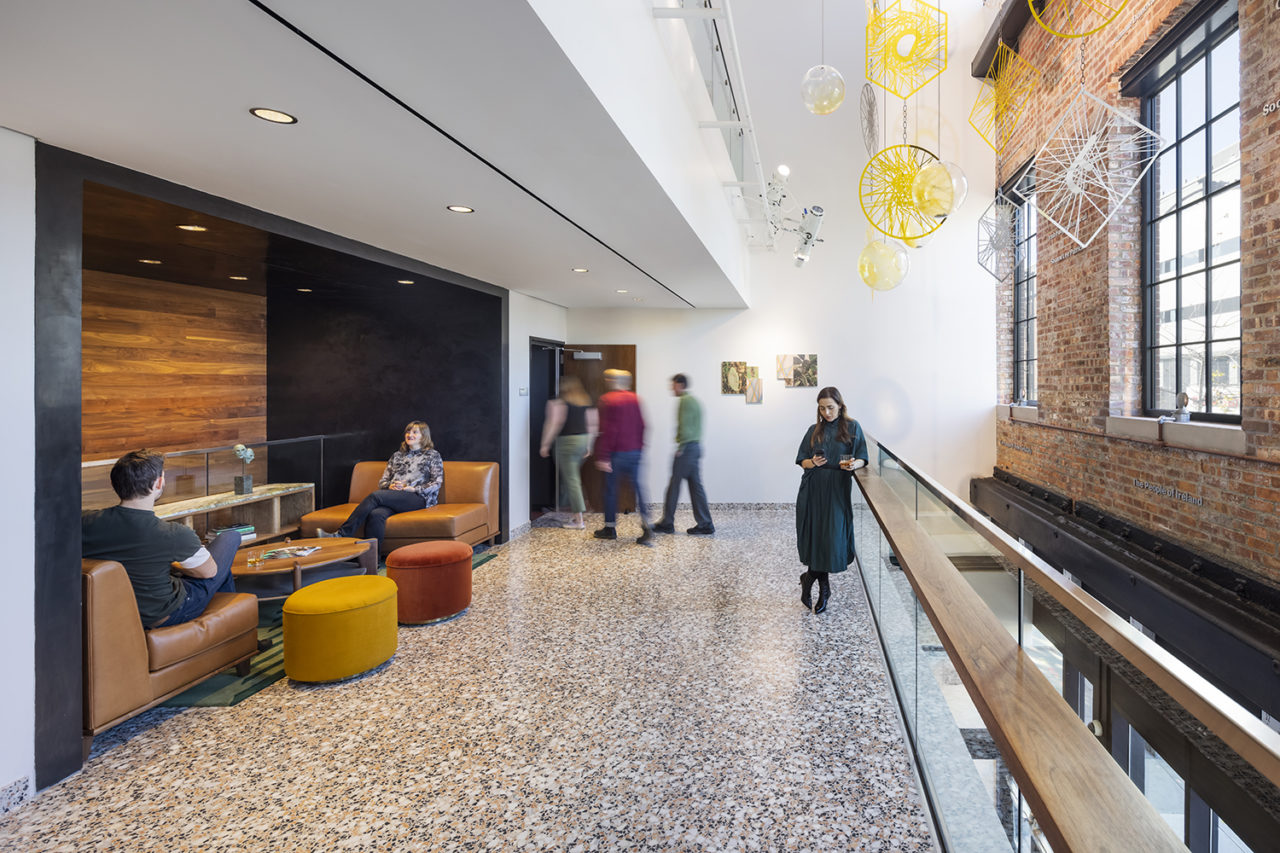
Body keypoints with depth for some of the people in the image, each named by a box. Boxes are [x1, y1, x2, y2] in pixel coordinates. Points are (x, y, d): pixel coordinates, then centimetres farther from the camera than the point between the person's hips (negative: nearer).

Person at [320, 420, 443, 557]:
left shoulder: (432, 455, 14)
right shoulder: (397, 456, 28)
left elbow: (437, 483, 1)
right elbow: (382, 481, 23)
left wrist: (410, 488, -10)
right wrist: (391, 486, -2)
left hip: (419, 498, -4)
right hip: (393, 497, 4)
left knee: (375, 495, -29)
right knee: (376, 514, -33)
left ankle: (342, 534, -31)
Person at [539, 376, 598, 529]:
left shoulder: (558, 401, -6)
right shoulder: (586, 402, 13)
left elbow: (553, 423, -13)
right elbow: (593, 423, 15)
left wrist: (545, 444, -7)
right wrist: (588, 445, 21)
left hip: (567, 440, -7)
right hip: (583, 440, 7)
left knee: (571, 480, -3)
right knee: (574, 478, 19)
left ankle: (579, 520, -3)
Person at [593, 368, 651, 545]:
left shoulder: (607, 400, -9)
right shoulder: (634, 399, 7)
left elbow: (608, 430, -14)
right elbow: (641, 425, 9)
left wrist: (603, 456, -14)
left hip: (616, 451, -5)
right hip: (634, 451, 5)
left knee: (610, 489, 8)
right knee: (637, 487, 5)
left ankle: (610, 528, 17)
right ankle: (646, 526, -5)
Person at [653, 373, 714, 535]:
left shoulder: (685, 401, -12)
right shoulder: (694, 401, 19)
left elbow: (684, 426, -19)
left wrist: (681, 448, -15)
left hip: (687, 447, -10)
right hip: (696, 447, 10)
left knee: (674, 485, -1)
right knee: (696, 486, 9)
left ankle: (667, 523, 7)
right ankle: (705, 524, 9)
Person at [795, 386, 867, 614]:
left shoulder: (852, 427, 5)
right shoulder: (814, 431, 11)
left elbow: (862, 459, 2)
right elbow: (801, 460, 10)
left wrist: (854, 464, -20)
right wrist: (812, 463, -12)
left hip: (838, 490, -2)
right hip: (813, 489, 2)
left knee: (832, 536, -5)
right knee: (815, 535, 1)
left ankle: (809, 578, 15)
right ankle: (823, 588, 17)